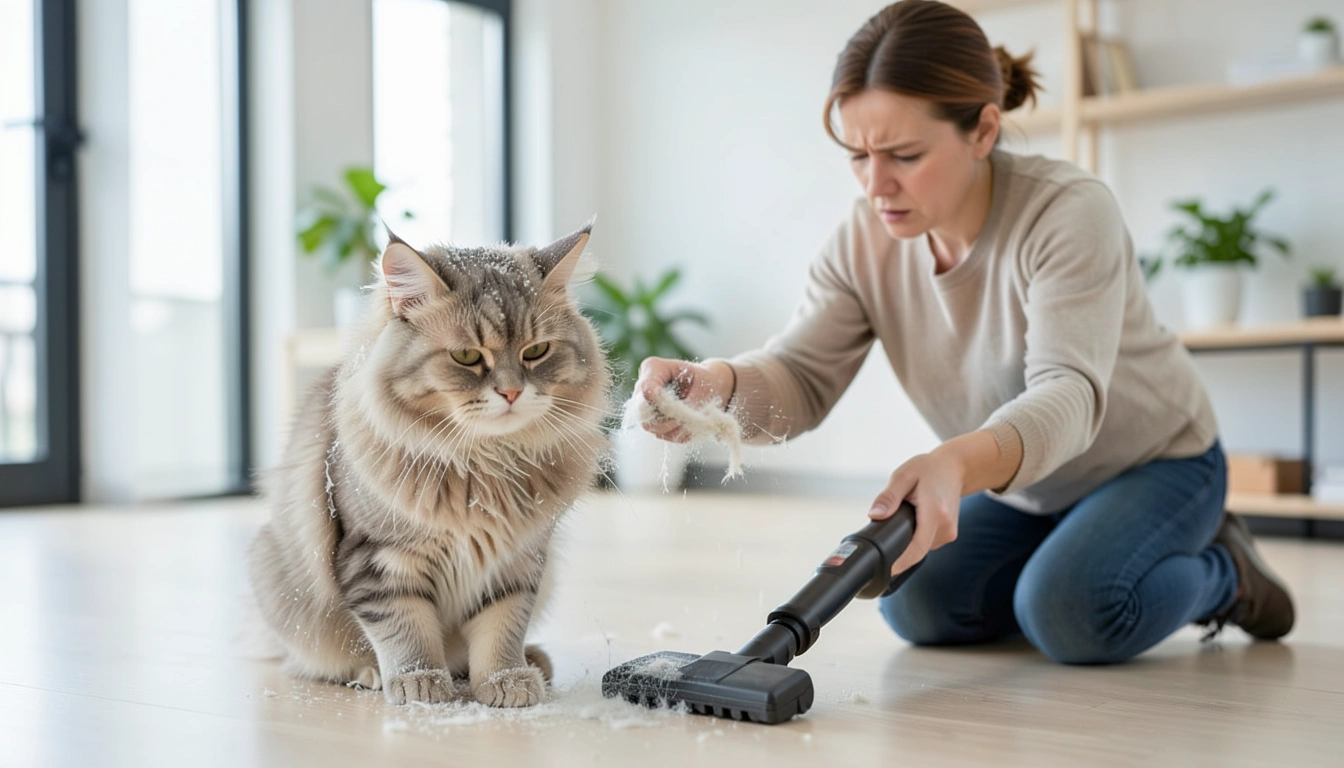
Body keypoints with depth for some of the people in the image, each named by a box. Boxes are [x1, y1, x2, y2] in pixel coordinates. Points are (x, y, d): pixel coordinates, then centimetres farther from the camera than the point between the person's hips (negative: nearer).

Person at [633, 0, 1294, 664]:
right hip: (1020, 489, 6)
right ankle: (1065, 554, 18)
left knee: (1071, 615, -27)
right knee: (919, 607, -10)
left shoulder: (1070, 213, -31)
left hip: (1151, 459, -5)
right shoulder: (865, 241, -15)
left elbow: (1069, 393, -42)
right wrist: (715, 384, -45)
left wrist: (959, 465, -63)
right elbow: (801, 375, -20)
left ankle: (1222, 574, 4)